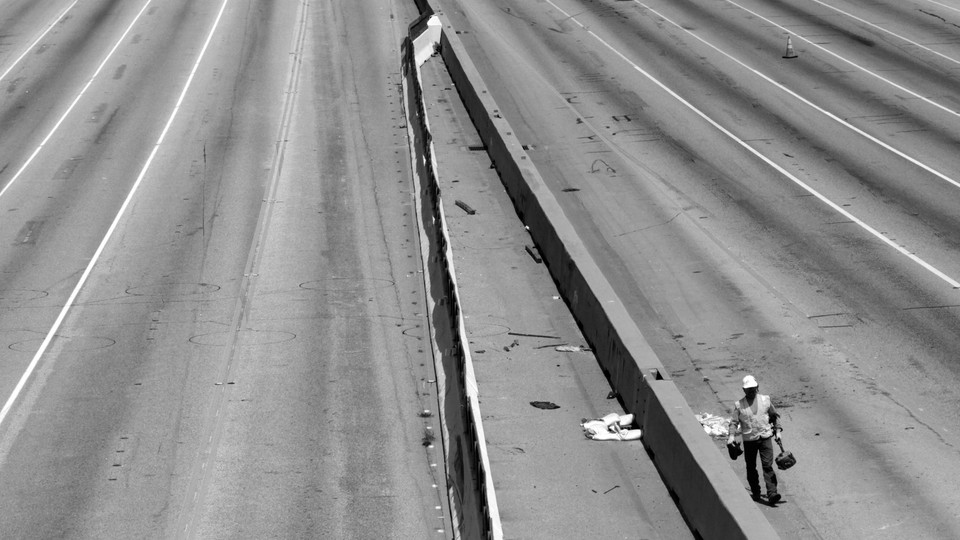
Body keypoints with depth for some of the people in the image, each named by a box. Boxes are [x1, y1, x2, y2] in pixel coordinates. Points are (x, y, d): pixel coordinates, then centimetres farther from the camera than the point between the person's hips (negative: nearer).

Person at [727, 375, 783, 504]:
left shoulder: (765, 400, 5)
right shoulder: (739, 405, 1)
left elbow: (774, 416, 16)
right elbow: (734, 421, -1)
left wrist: (777, 431, 8)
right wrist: (731, 435, -14)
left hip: (765, 437, 0)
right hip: (749, 440, 0)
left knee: (768, 466, -9)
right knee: (751, 468, 8)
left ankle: (772, 494, -13)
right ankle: (755, 493, 23)